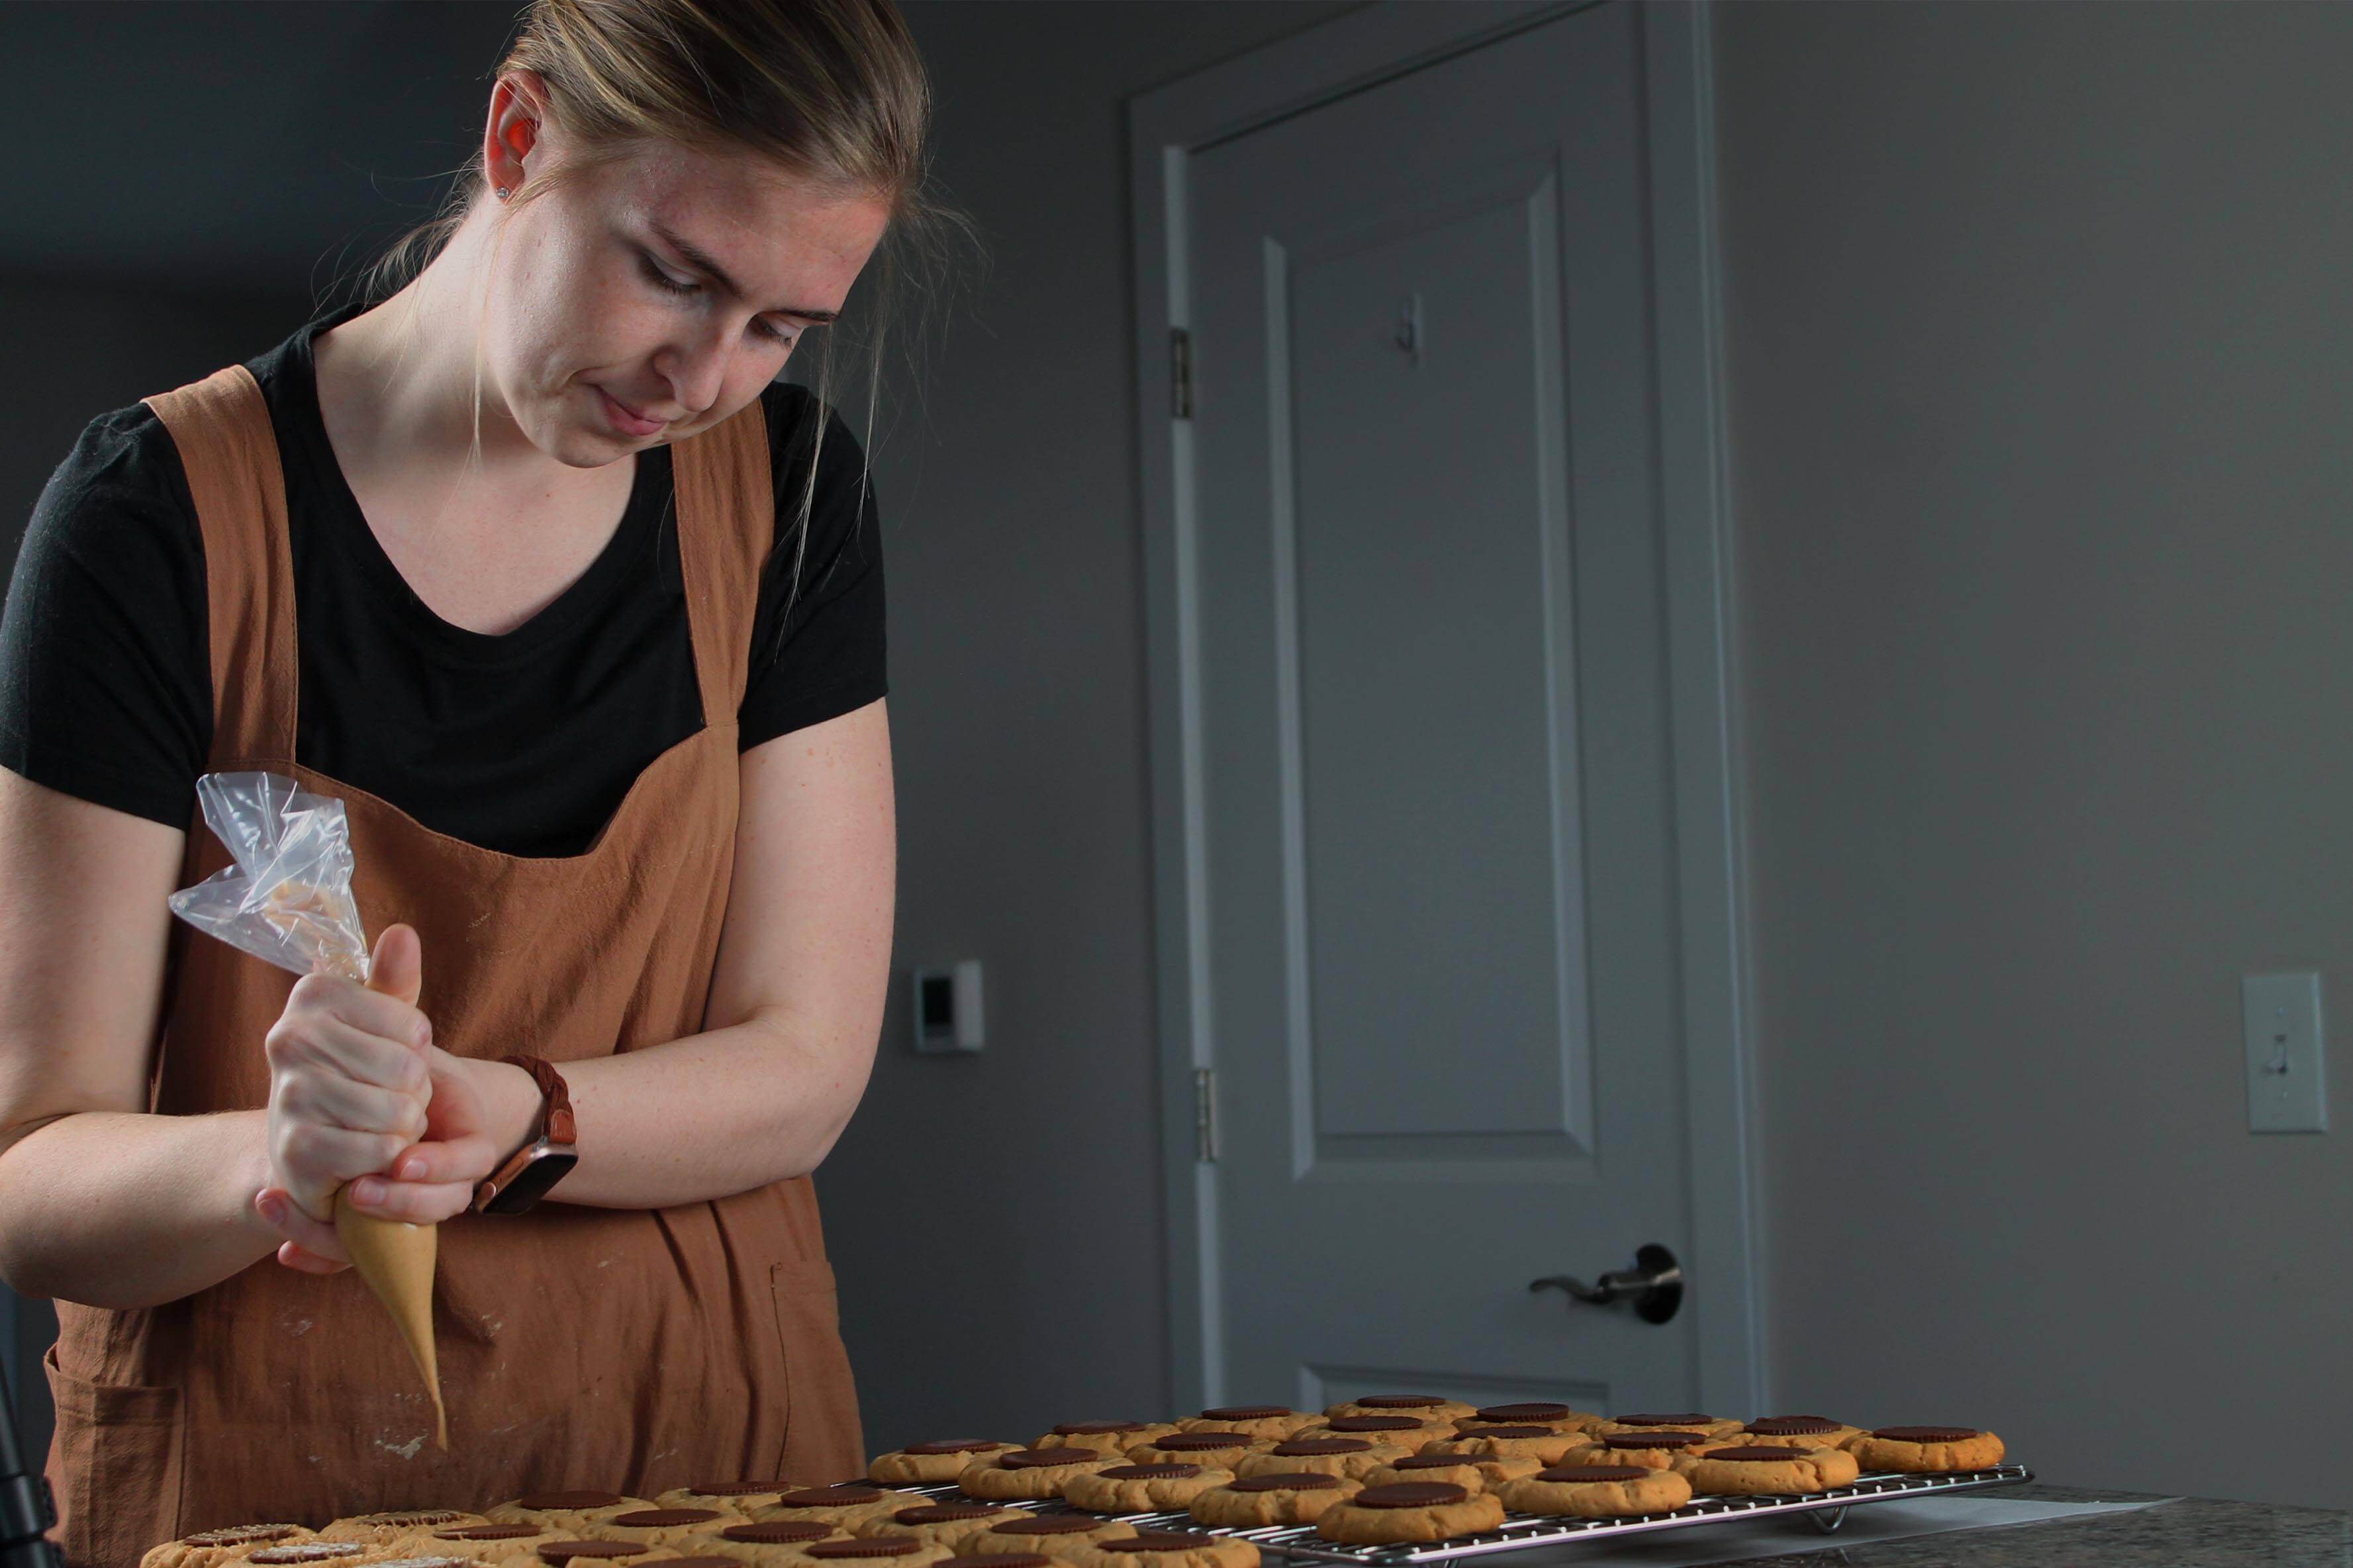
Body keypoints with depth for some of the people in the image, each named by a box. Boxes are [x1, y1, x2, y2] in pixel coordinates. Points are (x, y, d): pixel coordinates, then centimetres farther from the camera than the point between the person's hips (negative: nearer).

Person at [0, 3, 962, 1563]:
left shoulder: (786, 490, -3)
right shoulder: (164, 517, -13)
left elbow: (804, 1068, -6)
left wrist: (501, 1122, -23)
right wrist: (275, 1162, -33)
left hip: (708, 1438, 3)